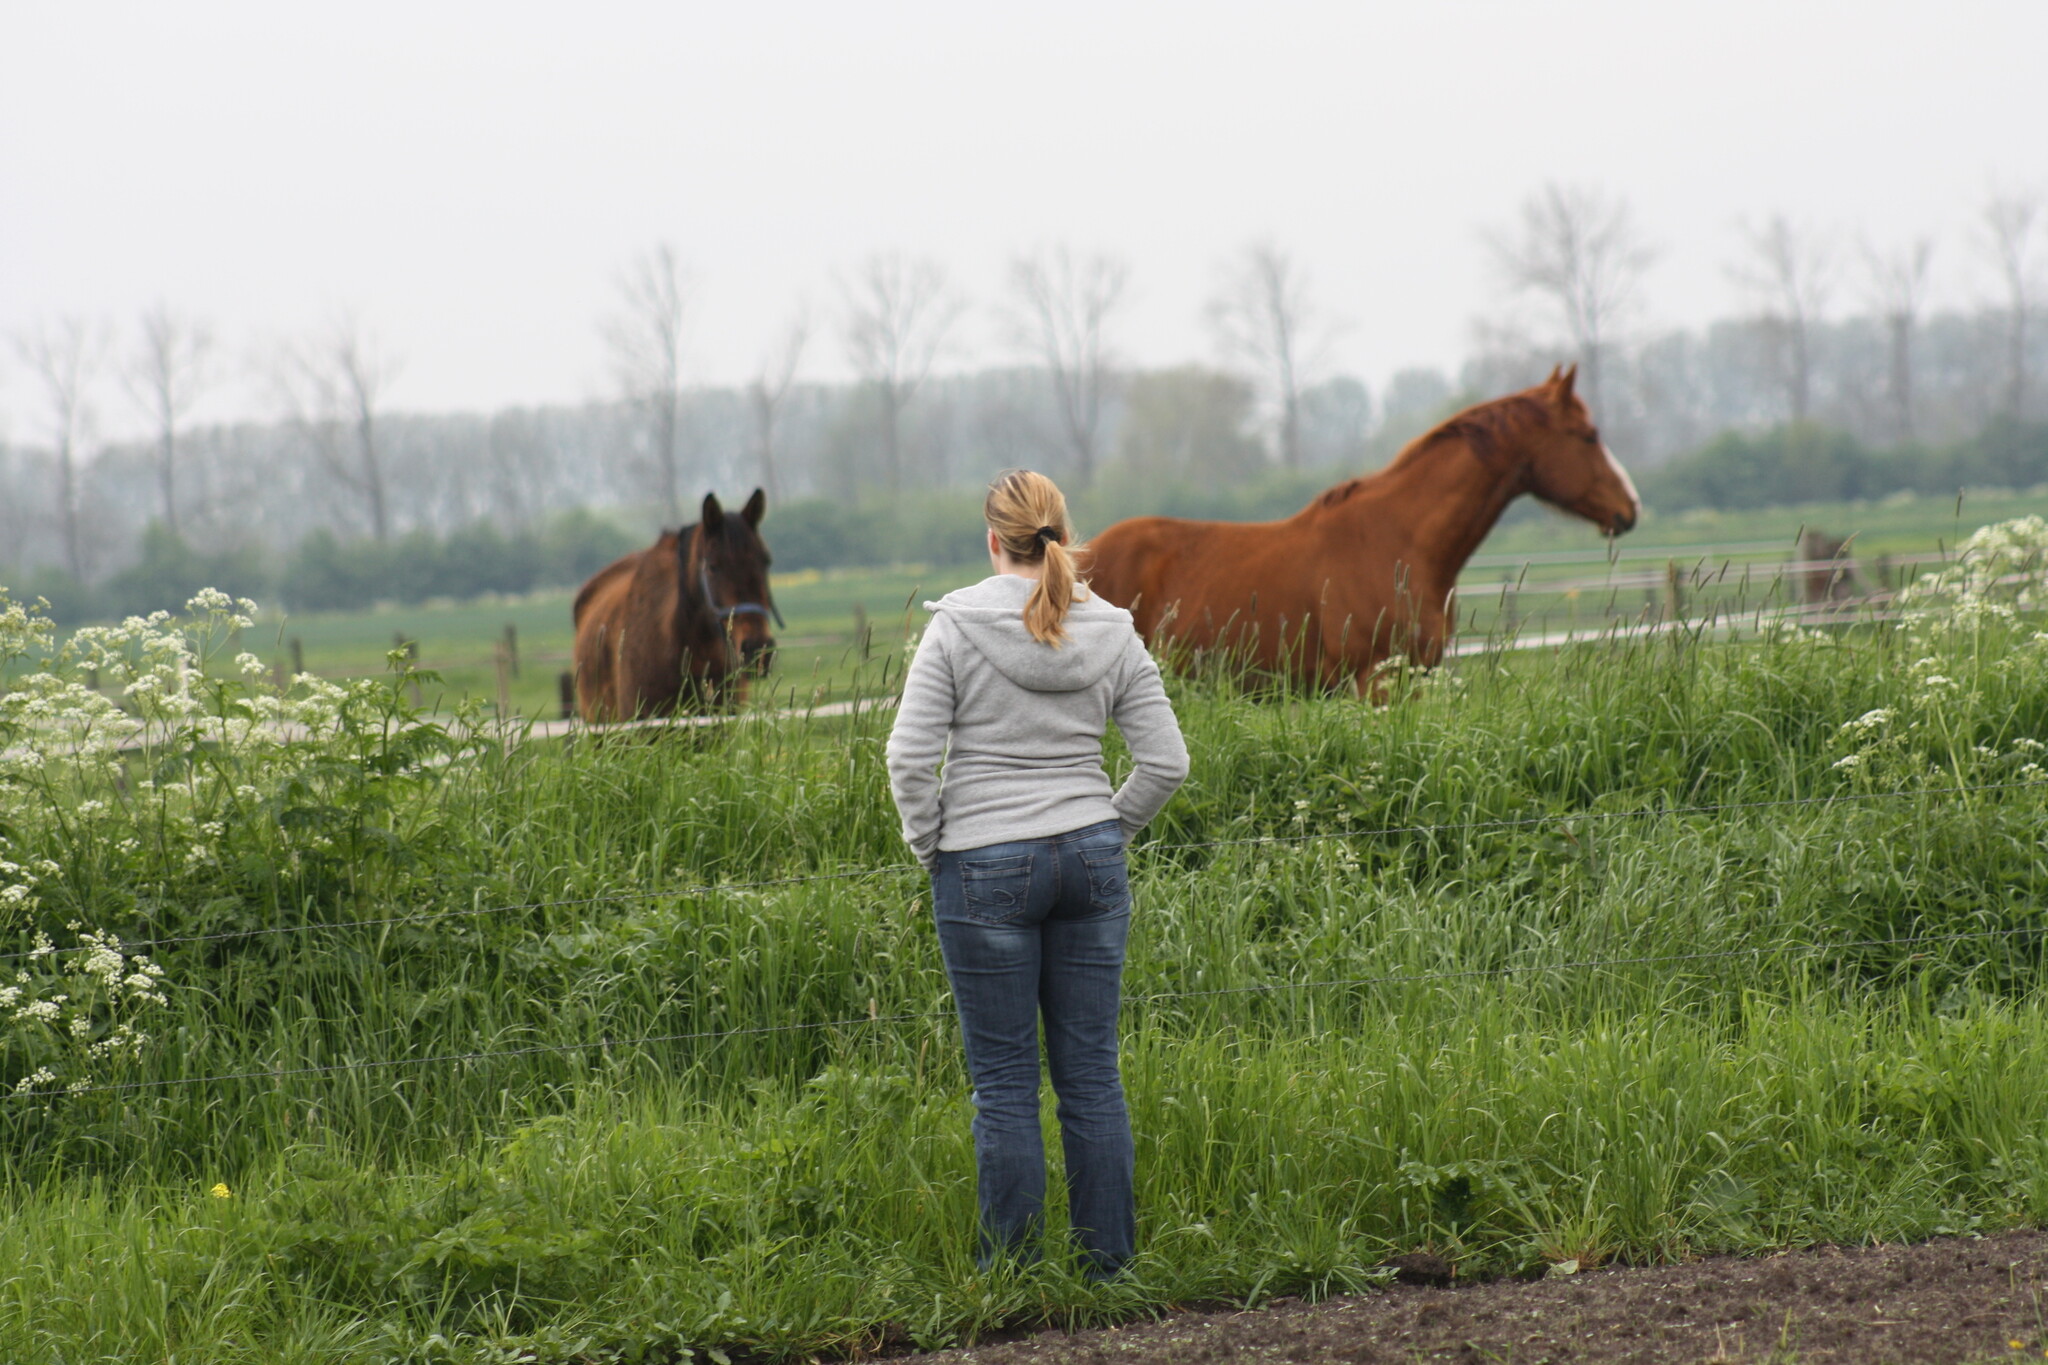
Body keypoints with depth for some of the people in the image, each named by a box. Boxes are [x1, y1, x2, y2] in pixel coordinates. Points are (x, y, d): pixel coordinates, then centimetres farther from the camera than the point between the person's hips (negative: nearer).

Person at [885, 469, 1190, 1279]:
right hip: (1091, 863, 3)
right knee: (1092, 1072, 8)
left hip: (986, 871, -3)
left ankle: (1012, 1270, 5)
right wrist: (1107, 830, 14)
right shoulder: (1111, 636, 2)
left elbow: (910, 757, -12)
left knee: (1004, 1079, 2)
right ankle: (1109, 1263, 11)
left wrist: (929, 843, 2)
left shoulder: (957, 629, -8)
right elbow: (1165, 762, 2)